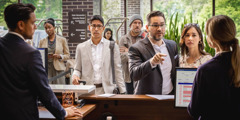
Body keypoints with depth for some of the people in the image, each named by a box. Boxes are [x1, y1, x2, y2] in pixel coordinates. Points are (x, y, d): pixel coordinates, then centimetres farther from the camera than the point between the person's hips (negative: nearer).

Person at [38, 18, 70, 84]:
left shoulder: (62, 40, 7)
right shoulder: (42, 41, 11)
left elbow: (67, 55, 9)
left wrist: (59, 56, -11)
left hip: (58, 69, -1)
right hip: (46, 68, 1)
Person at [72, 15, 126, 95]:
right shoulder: (81, 47, 10)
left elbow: (117, 70, 7)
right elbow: (77, 69, 15)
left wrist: (122, 91, 1)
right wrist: (75, 76, -8)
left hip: (106, 91, 0)